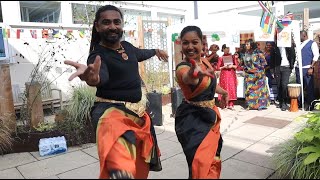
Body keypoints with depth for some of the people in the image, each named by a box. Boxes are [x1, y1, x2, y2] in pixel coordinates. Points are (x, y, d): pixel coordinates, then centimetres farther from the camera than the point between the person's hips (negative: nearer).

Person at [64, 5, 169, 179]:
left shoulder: (127, 46, 6)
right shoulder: (97, 55, -15)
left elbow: (141, 53, 29)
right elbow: (102, 76, -38)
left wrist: (156, 51, 48)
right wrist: (93, 77, -62)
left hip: (137, 111, 7)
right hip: (111, 111, -7)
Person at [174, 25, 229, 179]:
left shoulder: (205, 61, 0)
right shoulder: (182, 67, -23)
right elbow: (188, 78, -49)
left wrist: (223, 92, 36)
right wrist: (194, 74, -72)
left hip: (210, 114, 8)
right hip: (193, 118, -7)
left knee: (212, 157, 22)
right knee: (202, 162, -12)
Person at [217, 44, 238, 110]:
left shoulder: (232, 56, 8)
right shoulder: (221, 58, 1)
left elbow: (236, 65, 8)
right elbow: (218, 67, 0)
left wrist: (232, 66, -11)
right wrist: (224, 67, -15)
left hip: (232, 75, 2)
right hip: (224, 75, -2)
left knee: (232, 88, -2)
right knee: (225, 88, -2)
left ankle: (231, 105, 3)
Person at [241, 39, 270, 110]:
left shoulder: (258, 52, -7)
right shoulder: (246, 54, 9)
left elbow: (264, 62, -7)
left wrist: (259, 71, -11)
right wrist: (246, 70, 8)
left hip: (258, 74, -5)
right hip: (249, 75, 5)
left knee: (259, 88, -2)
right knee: (249, 89, 4)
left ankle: (261, 105, 4)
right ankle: (251, 105, 11)